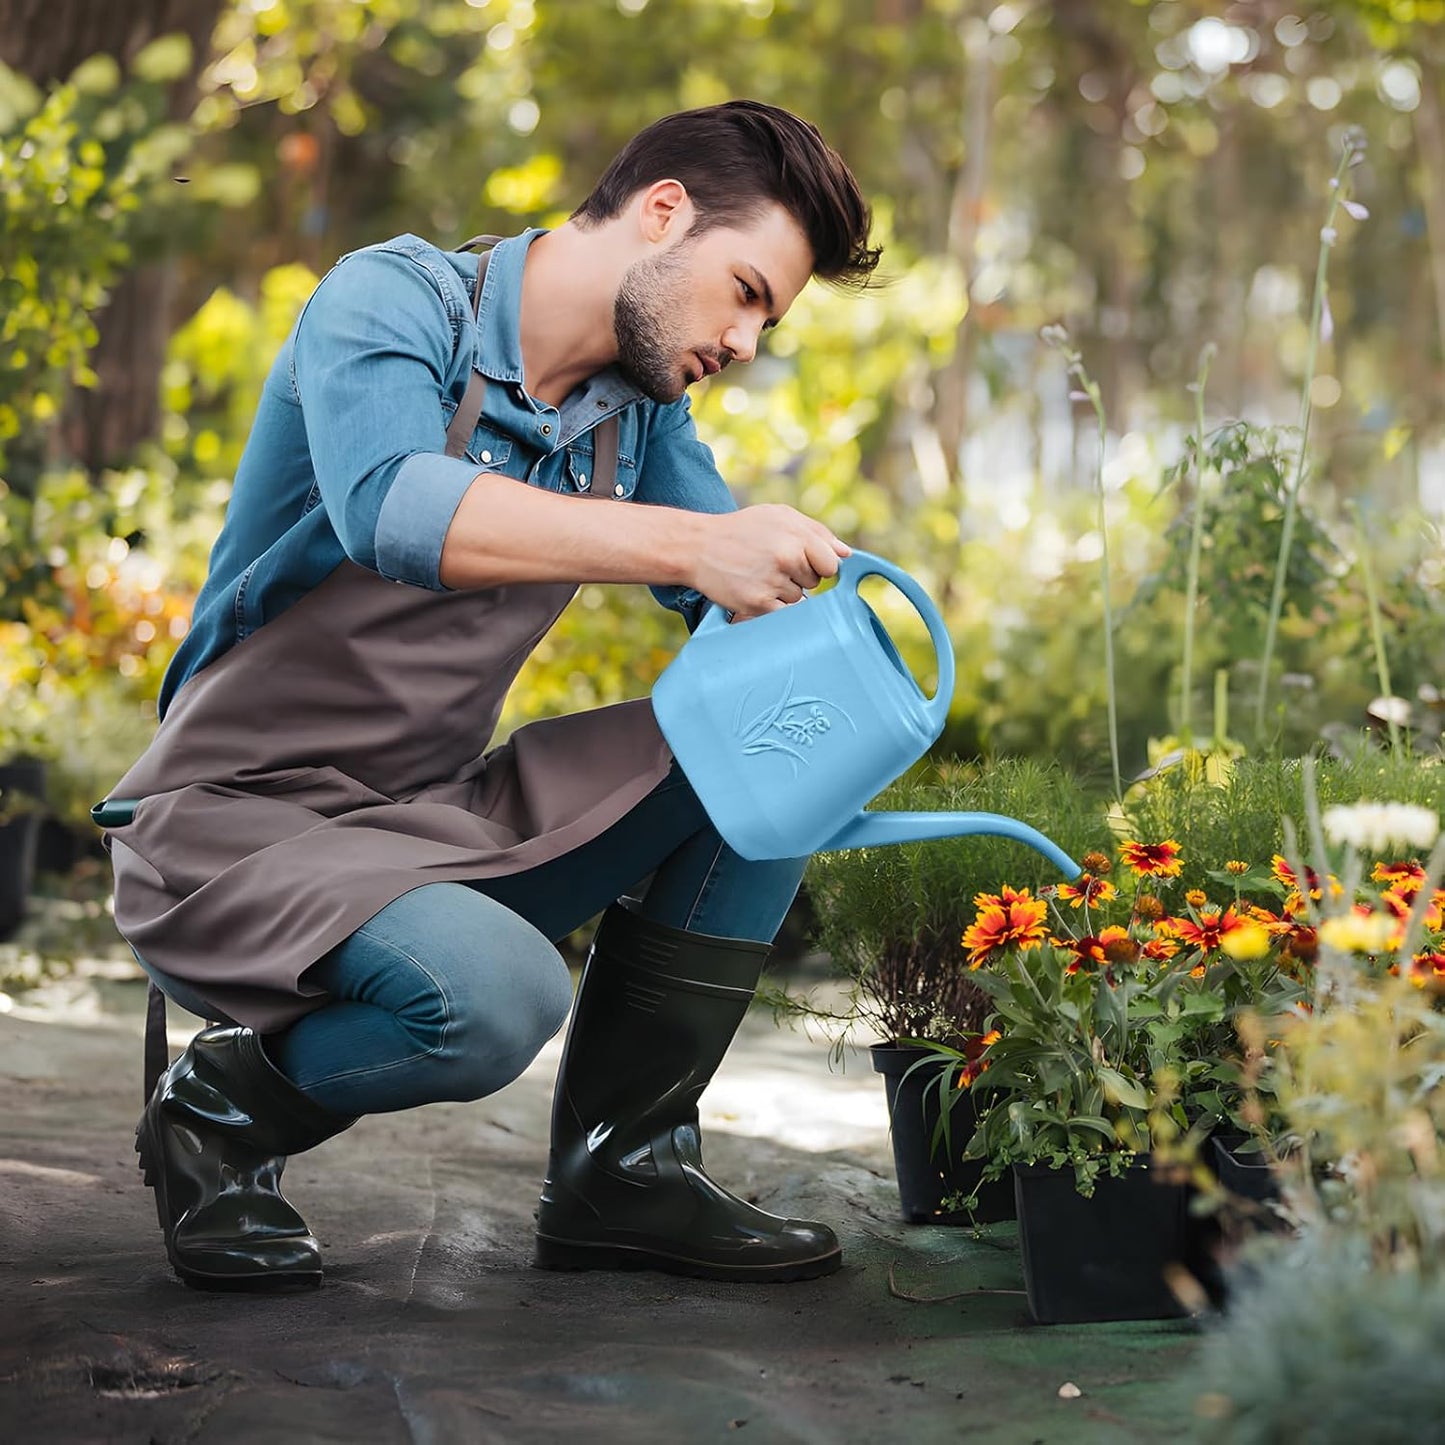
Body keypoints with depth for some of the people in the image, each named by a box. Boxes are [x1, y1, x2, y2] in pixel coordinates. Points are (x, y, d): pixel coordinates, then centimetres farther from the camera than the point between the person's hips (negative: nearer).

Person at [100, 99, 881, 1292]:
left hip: (442, 817, 8)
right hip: (237, 821, -7)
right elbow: (391, 508, -35)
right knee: (495, 995, -35)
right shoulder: (392, 299, -14)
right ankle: (222, 1108, -2)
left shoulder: (641, 410, 8)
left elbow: (753, 611, 7)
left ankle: (623, 1167, 0)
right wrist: (692, 542, -42)